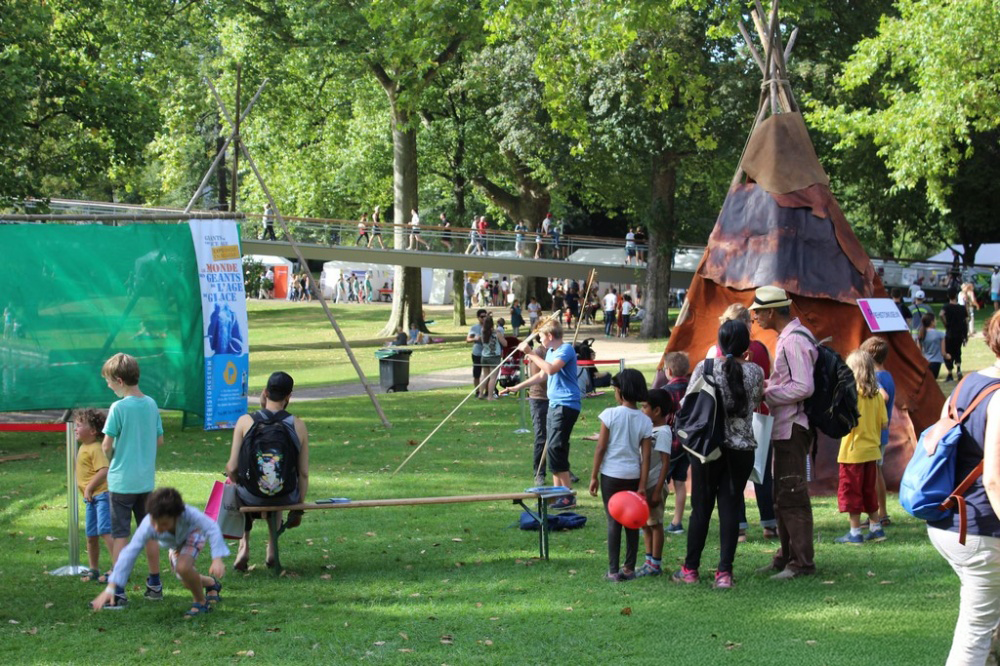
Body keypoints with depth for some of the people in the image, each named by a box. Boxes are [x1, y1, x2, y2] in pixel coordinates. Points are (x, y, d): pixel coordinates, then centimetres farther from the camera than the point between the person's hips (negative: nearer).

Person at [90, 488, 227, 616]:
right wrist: (110, 589, -48)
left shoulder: (188, 513, -47)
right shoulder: (147, 526, -41)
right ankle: (211, 583, 44)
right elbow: (129, 553, -43)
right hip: (174, 544, 4)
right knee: (188, 582, 10)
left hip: (193, 533, -4)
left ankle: (201, 603, -5)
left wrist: (217, 559, -55)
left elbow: (211, 528, -43)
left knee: (183, 567, -30)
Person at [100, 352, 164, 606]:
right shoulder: (151, 404, 3)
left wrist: (110, 458, 6)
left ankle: (118, 592, -1)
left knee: (120, 536, -1)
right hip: (147, 480, 6)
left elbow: (106, 446, -13)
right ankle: (155, 585, 25)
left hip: (121, 480, -6)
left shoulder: (118, 408, -15)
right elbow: (160, 440, 10)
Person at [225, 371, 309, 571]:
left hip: (252, 496, -1)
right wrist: (298, 508, 14)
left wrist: (237, 482, 16)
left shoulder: (245, 421, -8)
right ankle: (272, 548, 38)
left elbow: (232, 468, -8)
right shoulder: (298, 426, -5)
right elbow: (304, 474, 0)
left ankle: (244, 546, 26)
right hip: (286, 497, 1)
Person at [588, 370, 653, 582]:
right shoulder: (645, 421, -1)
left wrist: (594, 476, 0)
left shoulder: (610, 414, -10)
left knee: (613, 522, 2)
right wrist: (642, 486, 0)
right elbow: (646, 456, -3)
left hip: (611, 474, -3)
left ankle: (614, 571, 1)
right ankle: (629, 568, 16)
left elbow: (601, 448, -8)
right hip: (634, 476, 3)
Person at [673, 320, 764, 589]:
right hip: (741, 448, 1)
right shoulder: (755, 372, -3)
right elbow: (756, 402, 10)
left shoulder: (705, 367, -6)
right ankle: (724, 572, 2)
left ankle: (690, 569, 15)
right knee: (731, 508, 4)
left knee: (701, 507, 8)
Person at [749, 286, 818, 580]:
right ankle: (786, 555, 24)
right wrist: (766, 384, 12)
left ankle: (802, 562, -5)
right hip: (784, 428, 11)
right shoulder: (786, 338, 16)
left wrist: (765, 393, -16)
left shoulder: (794, 340, -17)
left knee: (791, 495, -8)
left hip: (792, 429, -11)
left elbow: (803, 387, -23)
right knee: (781, 495, 16)